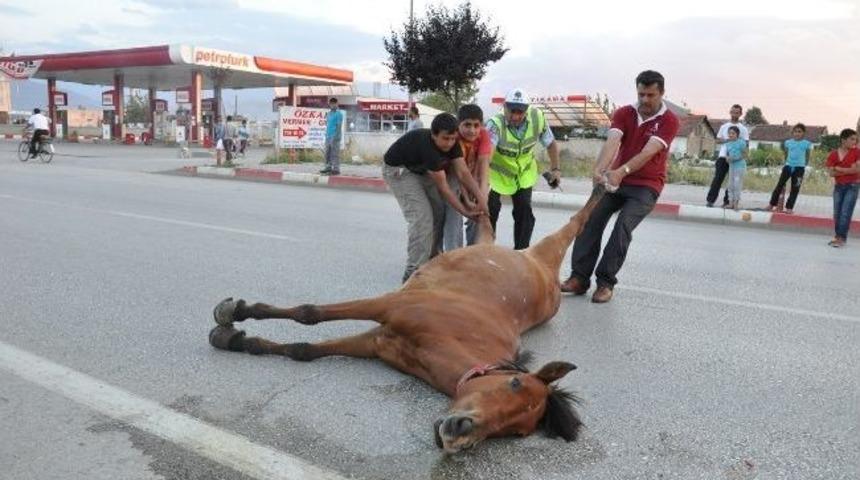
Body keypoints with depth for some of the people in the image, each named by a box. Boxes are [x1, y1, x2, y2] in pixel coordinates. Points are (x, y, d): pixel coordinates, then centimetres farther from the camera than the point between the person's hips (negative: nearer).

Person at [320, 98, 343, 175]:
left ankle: (336, 169, -5)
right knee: (328, 153, 10)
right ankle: (328, 167, 17)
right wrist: (326, 135, 17)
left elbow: (339, 126, -13)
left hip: (335, 137, -8)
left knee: (335, 154, -7)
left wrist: (336, 136, -20)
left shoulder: (339, 114, -8)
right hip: (328, 136, 8)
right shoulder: (329, 113, 18)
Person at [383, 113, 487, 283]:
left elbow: (463, 173, -20)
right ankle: (414, 272, -15)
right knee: (421, 217, -19)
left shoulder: (452, 144, -15)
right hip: (398, 169, -8)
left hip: (421, 170, 8)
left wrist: (480, 199, -29)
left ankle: (431, 259, 18)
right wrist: (464, 211, -25)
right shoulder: (426, 146, -37)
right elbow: (443, 187, -30)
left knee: (438, 212, 3)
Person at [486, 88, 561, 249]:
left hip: (523, 173, 3)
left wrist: (555, 169, -4)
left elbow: (550, 143, -3)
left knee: (524, 214, 3)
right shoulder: (496, 124, -33)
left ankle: (521, 251, 18)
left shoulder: (537, 118, -21)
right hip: (497, 173, -3)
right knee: (490, 211, -3)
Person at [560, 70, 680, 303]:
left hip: (646, 186, -3)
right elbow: (612, 142, -19)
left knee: (623, 227, -22)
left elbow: (649, 152, -25)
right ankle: (580, 277, -14)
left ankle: (606, 282, -14)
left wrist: (622, 171, -41)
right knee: (591, 219, -15)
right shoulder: (624, 113, -1)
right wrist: (599, 169, -39)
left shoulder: (669, 120, -9)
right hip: (616, 180, 3)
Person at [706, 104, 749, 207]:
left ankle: (727, 201, 7)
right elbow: (717, 140, 12)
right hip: (723, 156, 1)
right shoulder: (724, 126, 13)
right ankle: (710, 199, -5)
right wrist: (726, 140, -7)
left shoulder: (743, 128, 6)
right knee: (718, 178, -4)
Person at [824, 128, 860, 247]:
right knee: (837, 213, 6)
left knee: (845, 213, -9)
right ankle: (838, 236, 16)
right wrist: (849, 170, -14)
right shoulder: (833, 154, 0)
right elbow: (831, 173, -7)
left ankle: (842, 238, -6)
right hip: (838, 186, 3)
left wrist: (840, 169, -12)